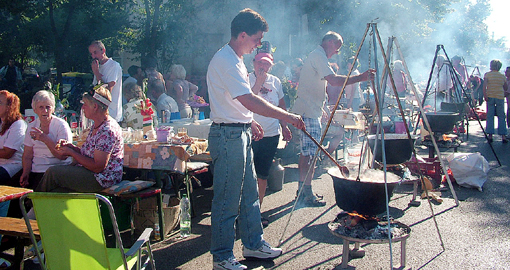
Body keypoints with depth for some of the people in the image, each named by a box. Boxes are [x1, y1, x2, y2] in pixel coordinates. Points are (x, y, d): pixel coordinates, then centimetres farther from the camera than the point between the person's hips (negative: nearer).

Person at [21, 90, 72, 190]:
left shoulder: (61, 125, -3)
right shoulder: (31, 127, 11)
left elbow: (63, 156, -12)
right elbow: (27, 156, 11)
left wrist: (45, 139, -21)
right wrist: (25, 174, -6)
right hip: (34, 170, 5)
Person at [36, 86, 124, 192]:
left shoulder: (107, 131, -22)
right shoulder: (97, 126, 12)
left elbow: (98, 167, -24)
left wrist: (71, 153, -15)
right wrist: (71, 146, 2)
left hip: (101, 179, -10)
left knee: (52, 172, -11)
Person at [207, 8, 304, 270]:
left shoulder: (235, 60, 15)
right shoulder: (225, 61, -19)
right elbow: (250, 101, -27)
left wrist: (250, 122, 18)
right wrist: (287, 116, -23)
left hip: (241, 133, 11)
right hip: (227, 135, -11)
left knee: (249, 192, 17)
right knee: (227, 199, -2)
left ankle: (253, 244, 30)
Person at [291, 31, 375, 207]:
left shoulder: (316, 56, 22)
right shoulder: (318, 56, -12)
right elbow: (334, 80, -26)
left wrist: (321, 108, 28)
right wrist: (361, 78, -23)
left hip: (310, 110, 11)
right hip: (309, 112, -11)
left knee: (306, 152, 13)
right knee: (310, 154, -9)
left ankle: (303, 191, 19)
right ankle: (307, 196, -7)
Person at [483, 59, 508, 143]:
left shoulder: (487, 74, 0)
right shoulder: (502, 76, 7)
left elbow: (484, 85, -13)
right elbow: (506, 88, 14)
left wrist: (485, 95, -16)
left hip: (490, 96, -1)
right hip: (500, 97, 1)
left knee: (490, 116, 3)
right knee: (501, 117, 4)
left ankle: (490, 136, -1)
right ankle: (503, 136, -1)